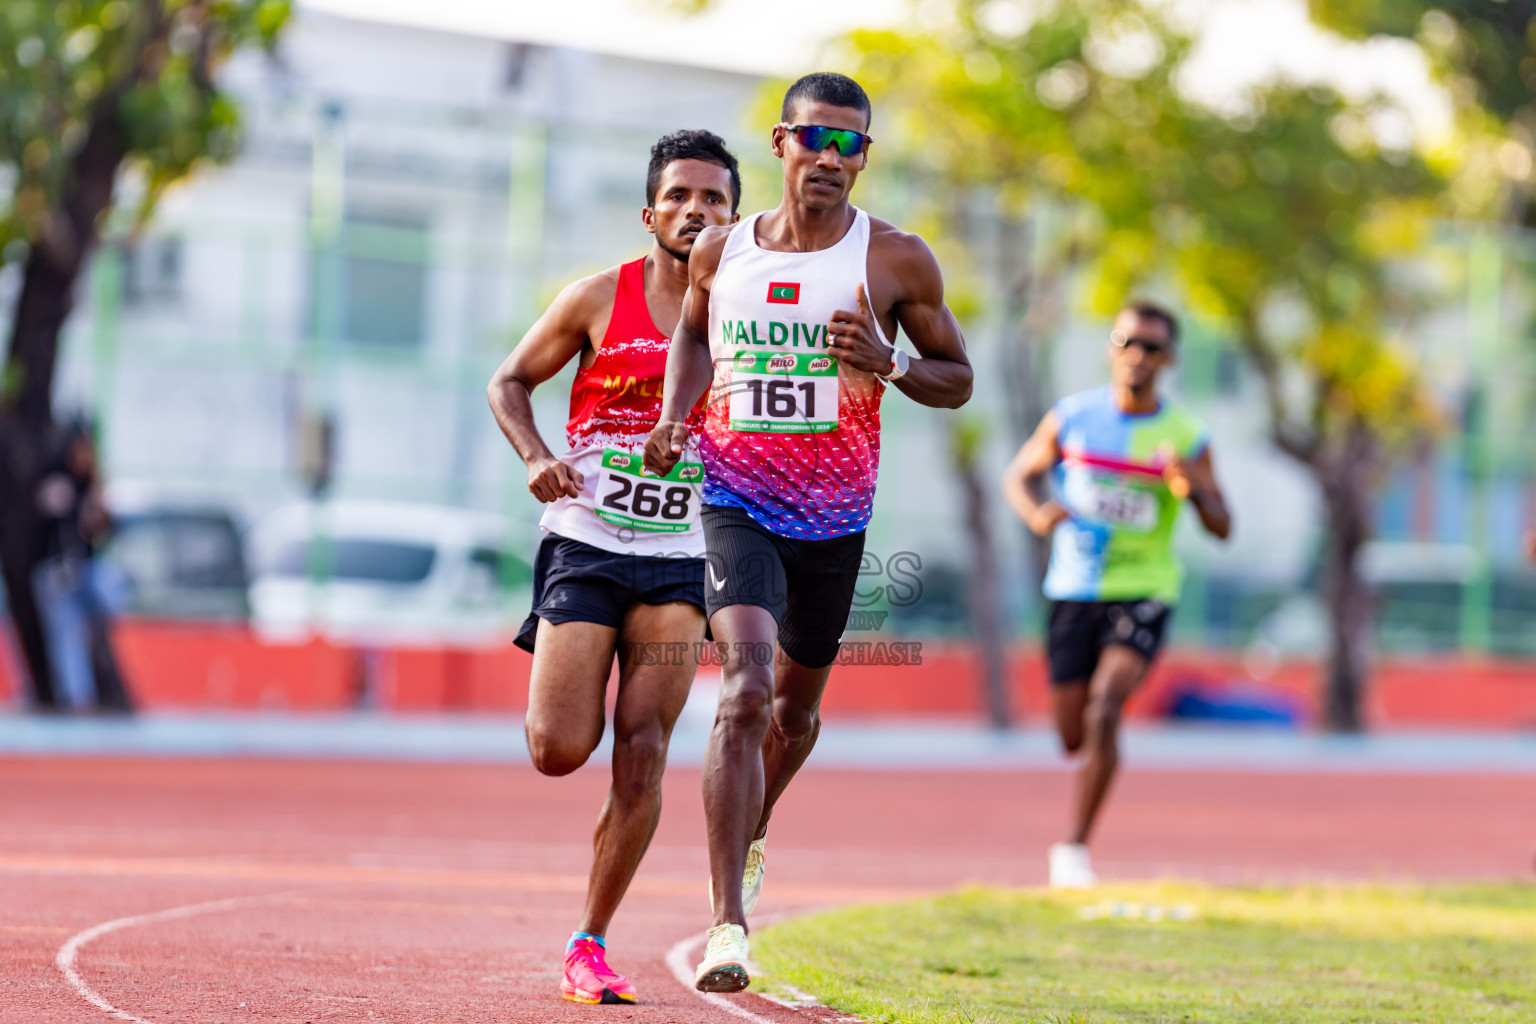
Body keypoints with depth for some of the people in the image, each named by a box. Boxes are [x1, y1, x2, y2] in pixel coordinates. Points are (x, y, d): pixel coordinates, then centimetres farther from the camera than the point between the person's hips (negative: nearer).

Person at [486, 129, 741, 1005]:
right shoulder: (601, 300, -1)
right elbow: (511, 382, 9)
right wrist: (536, 458, -9)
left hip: (682, 562, 1)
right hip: (586, 545, -1)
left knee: (643, 752, -8)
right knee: (560, 750, -9)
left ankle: (591, 943, 3)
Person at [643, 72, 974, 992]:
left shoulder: (896, 260, -4)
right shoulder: (720, 252, 1)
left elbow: (957, 381, 3)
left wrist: (888, 366, -18)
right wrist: (675, 415, 3)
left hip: (835, 519, 1)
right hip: (736, 503, -1)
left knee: (795, 708, 18)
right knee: (746, 689, -21)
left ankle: (752, 833, 53)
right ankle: (728, 924, -24)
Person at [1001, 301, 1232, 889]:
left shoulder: (1185, 438, -3)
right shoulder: (1071, 418, 0)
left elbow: (1222, 528, 0)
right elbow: (1019, 477, 11)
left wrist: (1192, 488, -21)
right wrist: (1036, 514, -12)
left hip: (1143, 592, -2)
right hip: (1074, 590, 2)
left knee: (1104, 710, -24)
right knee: (1073, 738, 8)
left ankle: (1075, 848, -20)